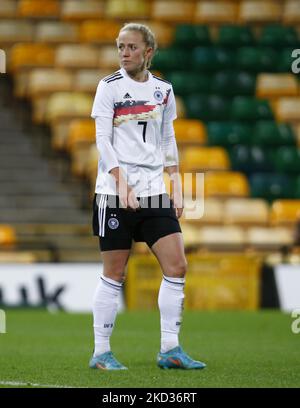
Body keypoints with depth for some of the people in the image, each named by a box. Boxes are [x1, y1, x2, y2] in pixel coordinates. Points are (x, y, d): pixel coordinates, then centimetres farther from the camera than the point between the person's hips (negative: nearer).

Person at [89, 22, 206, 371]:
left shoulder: (163, 90, 11)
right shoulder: (109, 87, -2)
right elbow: (102, 140, -7)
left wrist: (176, 186, 10)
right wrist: (121, 182, -17)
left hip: (154, 189, 4)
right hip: (114, 190, -4)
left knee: (176, 266, -5)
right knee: (114, 274, -2)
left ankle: (169, 349, 1)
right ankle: (101, 352, 6)